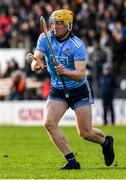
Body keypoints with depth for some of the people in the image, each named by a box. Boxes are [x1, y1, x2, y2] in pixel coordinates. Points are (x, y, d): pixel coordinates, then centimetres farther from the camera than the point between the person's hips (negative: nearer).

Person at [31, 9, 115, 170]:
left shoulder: (77, 45, -20)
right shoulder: (45, 39, -9)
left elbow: (81, 74, -27)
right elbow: (35, 62, -18)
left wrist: (65, 72, -47)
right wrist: (36, 64, -42)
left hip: (79, 90, -4)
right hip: (57, 90, 4)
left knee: (85, 133, -1)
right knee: (49, 122, -20)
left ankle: (106, 142, 36)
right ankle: (72, 161, -12)